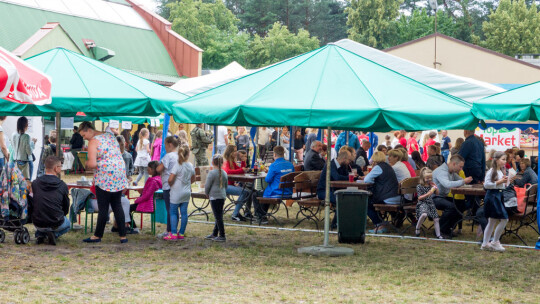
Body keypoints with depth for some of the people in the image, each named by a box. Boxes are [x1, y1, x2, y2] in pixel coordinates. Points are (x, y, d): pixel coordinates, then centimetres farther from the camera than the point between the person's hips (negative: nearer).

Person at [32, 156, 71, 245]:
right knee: (68, 224, 34)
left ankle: (40, 234, 10)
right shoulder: (62, 186, -8)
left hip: (38, 223, 2)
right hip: (56, 224, -2)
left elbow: (32, 205, 10)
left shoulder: (35, 183, -3)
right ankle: (54, 234, 2)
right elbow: (66, 209, 3)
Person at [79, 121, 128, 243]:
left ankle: (98, 235, 12)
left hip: (105, 177, -7)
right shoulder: (110, 135, 12)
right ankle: (123, 236, 10)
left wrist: (87, 164, 3)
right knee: (117, 206, 11)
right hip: (120, 174, 7)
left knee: (103, 208, 2)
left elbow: (92, 164, -20)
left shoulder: (93, 142, -12)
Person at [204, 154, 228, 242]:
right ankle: (214, 234, 25)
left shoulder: (212, 173, -12)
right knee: (218, 216, 15)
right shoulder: (224, 173, 11)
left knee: (218, 217, -5)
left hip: (215, 197, -8)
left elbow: (207, 186, -10)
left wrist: (207, 194, 7)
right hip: (222, 196, 8)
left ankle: (222, 236, -4)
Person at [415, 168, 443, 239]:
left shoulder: (431, 185, 10)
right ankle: (417, 228, -13)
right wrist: (428, 194, -22)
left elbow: (437, 193, 21)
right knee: (424, 214, -35)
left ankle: (438, 234, 15)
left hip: (431, 203, 6)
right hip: (422, 204, -6)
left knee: (436, 219, 3)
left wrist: (435, 187, 1)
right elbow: (419, 198, -9)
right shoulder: (419, 186, -6)